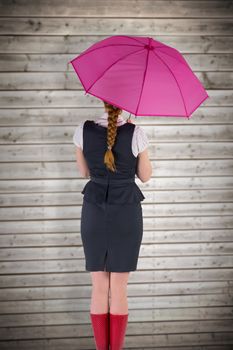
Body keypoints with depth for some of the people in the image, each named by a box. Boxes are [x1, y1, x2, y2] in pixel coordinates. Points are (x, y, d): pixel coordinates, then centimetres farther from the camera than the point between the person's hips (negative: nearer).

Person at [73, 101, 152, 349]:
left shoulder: (83, 131, -6)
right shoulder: (136, 134, -12)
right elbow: (145, 176, 2)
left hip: (94, 214, 2)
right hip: (126, 216, -2)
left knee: (99, 287, 11)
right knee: (119, 288, 7)